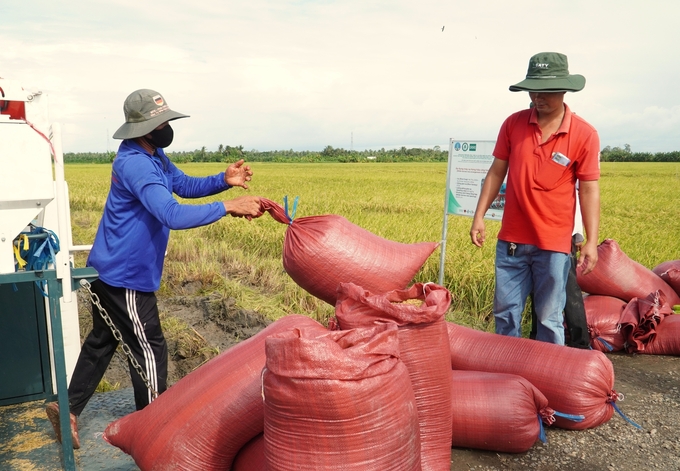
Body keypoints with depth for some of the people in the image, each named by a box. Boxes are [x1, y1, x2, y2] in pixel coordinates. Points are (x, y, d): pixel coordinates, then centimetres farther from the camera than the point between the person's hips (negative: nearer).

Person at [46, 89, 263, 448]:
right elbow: (172, 215, -36)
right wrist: (229, 207, -36)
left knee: (101, 341, 21)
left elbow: (184, 185, 12)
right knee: (149, 350, 4)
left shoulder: (154, 156, 6)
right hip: (125, 277, -10)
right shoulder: (135, 164, -26)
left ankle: (68, 409, 32)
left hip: (111, 271, 10)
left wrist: (224, 180, -6)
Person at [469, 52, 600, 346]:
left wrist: (591, 242, -8)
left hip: (554, 244, -3)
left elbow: (589, 190, -4)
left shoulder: (584, 135, -6)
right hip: (511, 240, 3)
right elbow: (496, 172, 7)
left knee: (549, 319, 7)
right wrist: (479, 217, 3)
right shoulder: (513, 124, 1)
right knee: (505, 313, 12)